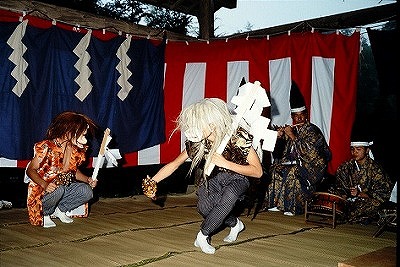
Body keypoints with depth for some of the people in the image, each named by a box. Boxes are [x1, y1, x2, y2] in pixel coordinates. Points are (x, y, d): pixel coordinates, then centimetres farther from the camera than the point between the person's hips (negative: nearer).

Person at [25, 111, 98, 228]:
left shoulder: (76, 150, 0)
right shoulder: (47, 147, -19)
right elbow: (30, 170, -15)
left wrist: (88, 179, -5)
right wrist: (44, 184, -33)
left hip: (64, 188, 6)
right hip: (41, 191, -5)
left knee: (87, 191, -18)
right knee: (59, 190, -37)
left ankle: (59, 209, 6)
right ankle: (44, 213, -6)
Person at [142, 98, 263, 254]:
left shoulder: (238, 137, -28)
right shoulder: (197, 141, -18)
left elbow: (258, 172, -26)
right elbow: (174, 164, -6)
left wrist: (225, 163, -35)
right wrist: (153, 181, -20)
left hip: (236, 178, -3)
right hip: (213, 177, 3)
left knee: (229, 194, -37)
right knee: (204, 208, -26)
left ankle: (202, 236, -16)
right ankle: (235, 224, 7)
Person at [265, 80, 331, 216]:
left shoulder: (313, 130, -3)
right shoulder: (290, 129, 11)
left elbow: (308, 151, -18)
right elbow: (278, 154, 7)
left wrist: (293, 137, -18)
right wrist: (279, 138, -12)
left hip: (310, 165, -5)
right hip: (292, 162, 5)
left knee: (293, 172, -32)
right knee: (277, 169, -21)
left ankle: (292, 206, -24)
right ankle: (276, 203, -17)